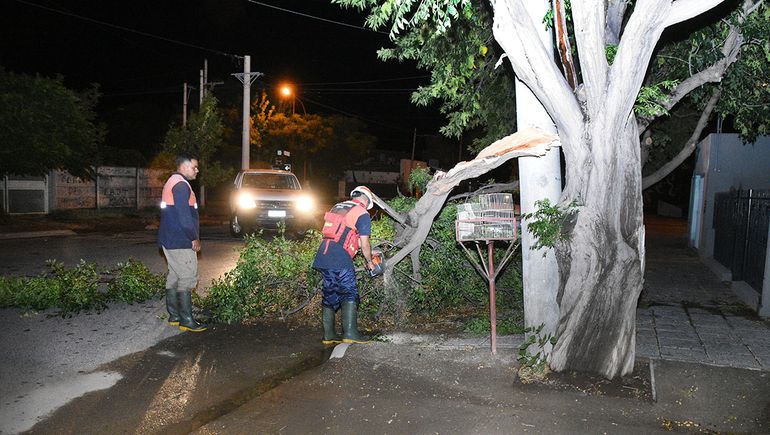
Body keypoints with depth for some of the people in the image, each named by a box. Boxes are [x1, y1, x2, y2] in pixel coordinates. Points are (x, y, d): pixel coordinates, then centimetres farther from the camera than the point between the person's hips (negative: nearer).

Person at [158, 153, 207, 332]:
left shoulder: (172, 182, 17)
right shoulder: (181, 185, -17)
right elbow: (184, 216, -23)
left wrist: (192, 237, 19)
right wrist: (195, 238, -12)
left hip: (169, 241, 11)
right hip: (180, 242, -11)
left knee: (174, 277, 14)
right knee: (187, 279, -6)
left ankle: (174, 316, 21)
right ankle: (186, 321, -2)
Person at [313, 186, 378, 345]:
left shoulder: (337, 207, 22)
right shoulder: (362, 214, 0)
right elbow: (364, 244, -2)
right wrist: (370, 262, 13)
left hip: (322, 255, 7)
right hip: (340, 258, -7)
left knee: (330, 294, 13)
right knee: (350, 294, -2)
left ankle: (328, 335, 15)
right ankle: (350, 333, -10)